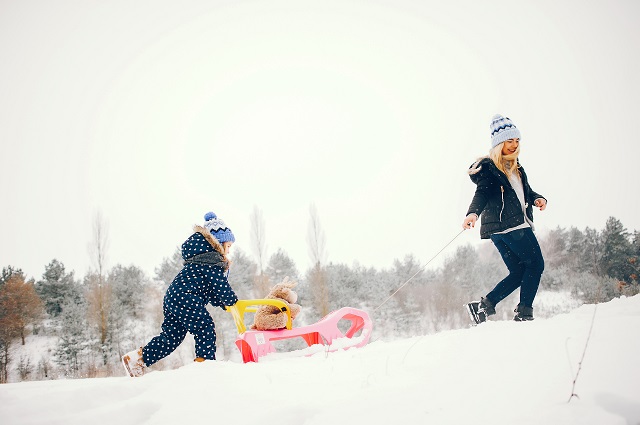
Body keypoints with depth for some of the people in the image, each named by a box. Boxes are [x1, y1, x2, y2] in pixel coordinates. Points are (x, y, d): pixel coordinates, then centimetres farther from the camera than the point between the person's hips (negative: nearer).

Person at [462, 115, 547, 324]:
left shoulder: (515, 167, 22)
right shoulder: (488, 167, -6)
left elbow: (526, 191, 26)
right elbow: (482, 193, -20)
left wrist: (538, 198, 3)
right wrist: (473, 212, -39)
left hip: (518, 225, 9)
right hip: (507, 226, -9)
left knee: (519, 272, 7)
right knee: (536, 264, -5)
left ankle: (484, 305, 4)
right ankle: (524, 312, -3)